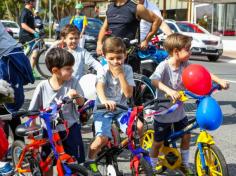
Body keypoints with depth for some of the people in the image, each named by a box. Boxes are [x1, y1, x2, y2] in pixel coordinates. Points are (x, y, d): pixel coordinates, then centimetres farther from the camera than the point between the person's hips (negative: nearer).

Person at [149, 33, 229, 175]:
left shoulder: (185, 65, -7)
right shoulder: (164, 66, -24)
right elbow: (154, 80, -40)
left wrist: (220, 81, -16)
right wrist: (168, 90, -57)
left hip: (179, 111, 5)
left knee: (186, 136, 10)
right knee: (158, 142, 7)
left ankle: (185, 164, 31)